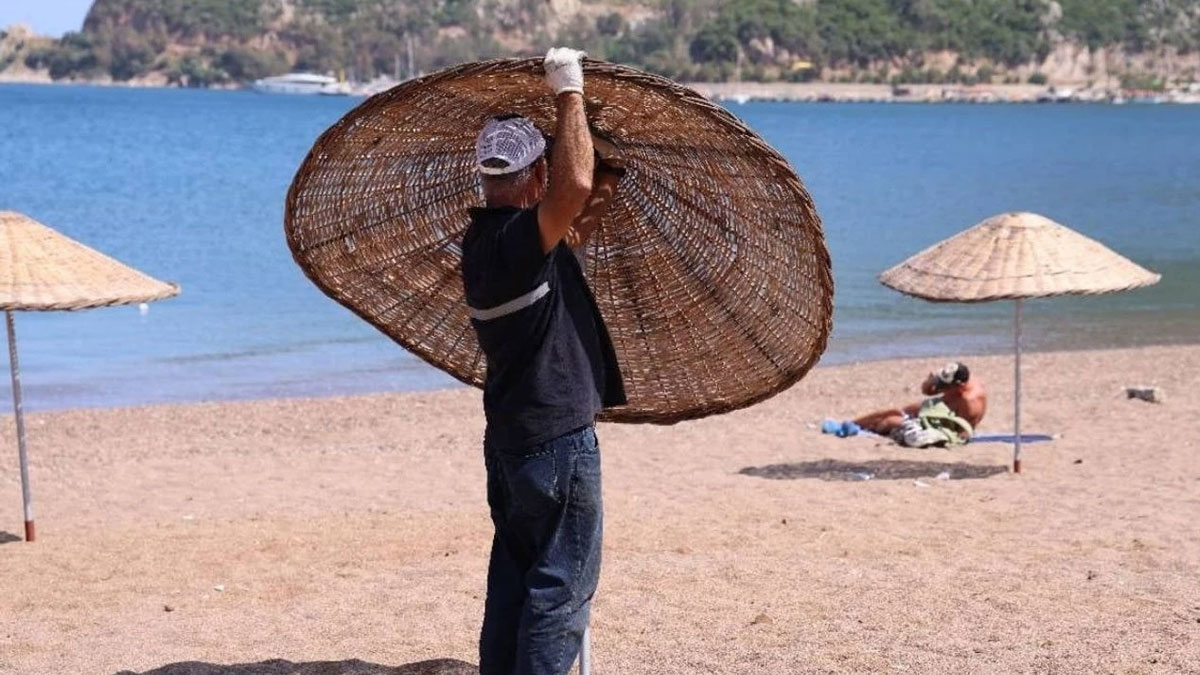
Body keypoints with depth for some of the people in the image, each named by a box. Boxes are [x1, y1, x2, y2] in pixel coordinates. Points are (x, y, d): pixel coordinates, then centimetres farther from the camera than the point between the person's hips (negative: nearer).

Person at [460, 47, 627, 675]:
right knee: (563, 582, -1)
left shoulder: (488, 238, 8)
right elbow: (574, 186, -39)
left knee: (515, 574, 16)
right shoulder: (515, 240, -21)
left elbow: (566, 235, 27)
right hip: (557, 440, -9)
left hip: (511, 439, 9)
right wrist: (569, 92, -26)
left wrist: (601, 198, 15)